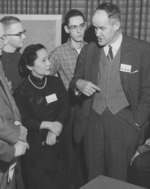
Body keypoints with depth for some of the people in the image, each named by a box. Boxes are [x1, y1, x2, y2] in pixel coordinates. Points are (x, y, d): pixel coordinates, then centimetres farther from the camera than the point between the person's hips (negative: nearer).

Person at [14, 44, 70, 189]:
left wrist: (56, 128, -17)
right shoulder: (22, 90, -9)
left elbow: (66, 108, -3)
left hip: (57, 142, 3)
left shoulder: (56, 82, 1)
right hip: (35, 146, -3)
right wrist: (49, 125, -18)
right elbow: (24, 120, -10)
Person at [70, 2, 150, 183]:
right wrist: (78, 83, -11)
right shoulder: (88, 49, 5)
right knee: (93, 177, 10)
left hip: (123, 122, -3)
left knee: (118, 178, 6)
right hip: (92, 120, 3)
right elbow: (75, 80, 12)